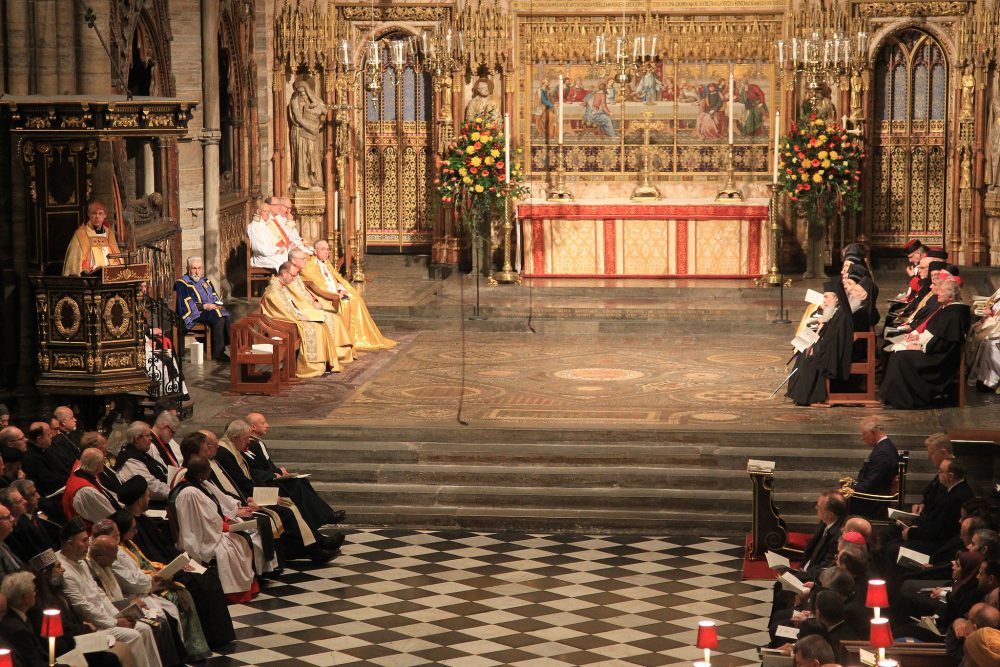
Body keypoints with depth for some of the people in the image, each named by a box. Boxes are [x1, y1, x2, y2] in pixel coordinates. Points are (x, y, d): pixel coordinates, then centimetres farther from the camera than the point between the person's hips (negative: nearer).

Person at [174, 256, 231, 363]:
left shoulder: (205, 281, 22)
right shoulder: (182, 283, -1)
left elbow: (215, 296, 25)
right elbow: (186, 304, -11)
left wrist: (217, 304, 0)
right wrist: (204, 307, -18)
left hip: (211, 309, 7)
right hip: (195, 314, -7)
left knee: (226, 317, -26)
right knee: (219, 319, -32)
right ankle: (218, 353, -30)